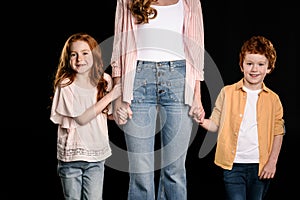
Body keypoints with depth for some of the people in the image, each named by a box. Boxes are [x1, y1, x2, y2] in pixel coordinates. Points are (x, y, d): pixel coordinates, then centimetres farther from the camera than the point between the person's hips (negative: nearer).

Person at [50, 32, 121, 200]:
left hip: (96, 154, 3)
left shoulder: (104, 81, 1)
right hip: (71, 154, -2)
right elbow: (81, 118, -17)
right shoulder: (65, 85, -12)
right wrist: (110, 96, -18)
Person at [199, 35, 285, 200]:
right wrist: (202, 121, -18)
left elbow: (278, 132, 6)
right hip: (233, 164, -2)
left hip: (261, 166, 2)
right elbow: (215, 124, 3)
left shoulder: (273, 99, 4)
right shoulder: (227, 93, 1)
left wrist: (272, 162, -1)